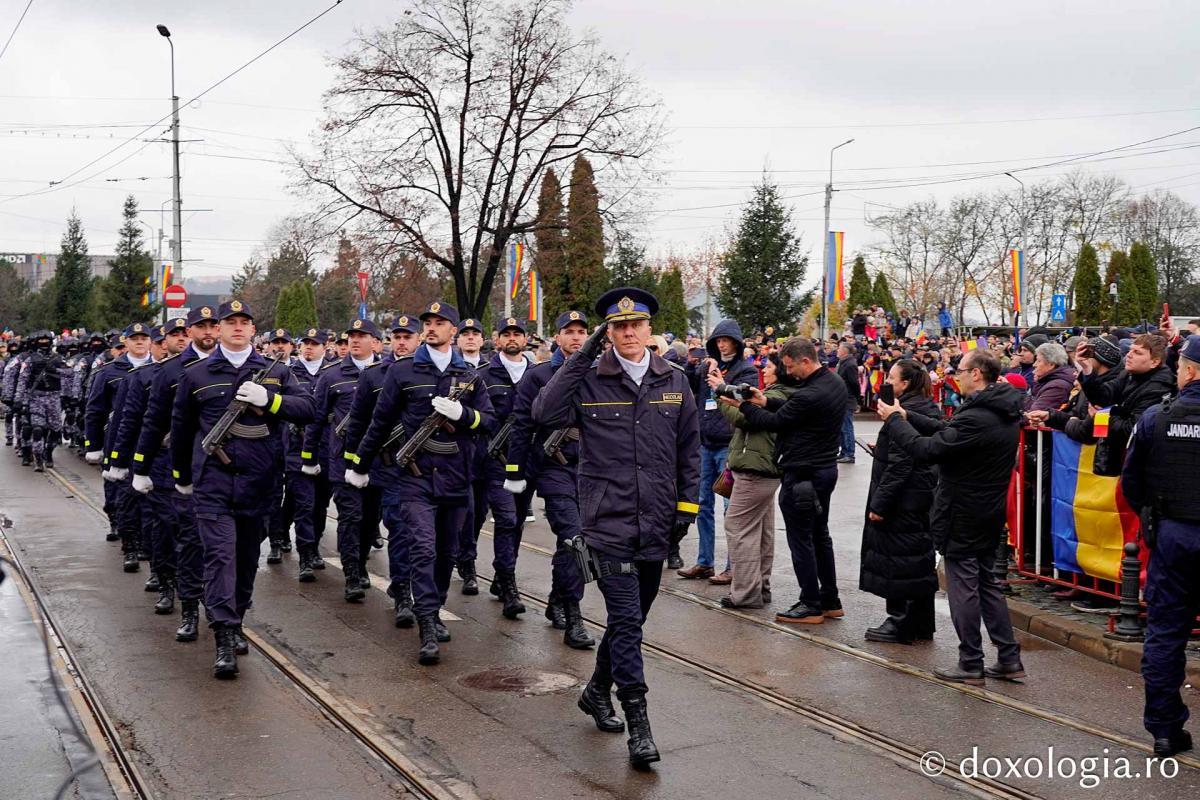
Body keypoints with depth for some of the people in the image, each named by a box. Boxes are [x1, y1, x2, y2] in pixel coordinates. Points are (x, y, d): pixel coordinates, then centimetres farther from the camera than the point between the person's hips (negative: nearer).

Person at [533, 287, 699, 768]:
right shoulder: (590, 381, -2)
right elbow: (545, 414, -19)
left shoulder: (674, 382, 7)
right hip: (608, 524, -4)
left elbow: (690, 449, 13)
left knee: (630, 618, 16)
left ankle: (597, 691, 37)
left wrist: (687, 504, 6)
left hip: (656, 526, 4)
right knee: (627, 620, -8)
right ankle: (638, 721, -1)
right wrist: (581, 358, -17)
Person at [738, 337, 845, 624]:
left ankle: (811, 605, 6)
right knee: (820, 535, 17)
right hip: (826, 468, 10)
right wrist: (767, 402, -1)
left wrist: (744, 405, -2)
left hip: (802, 474, -10)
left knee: (800, 539, 0)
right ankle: (830, 601, 24)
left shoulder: (810, 395, -25)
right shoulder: (835, 383, 5)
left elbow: (774, 422, -14)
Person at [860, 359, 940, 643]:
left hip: (902, 501, -10)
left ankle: (901, 625, 5)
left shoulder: (902, 415, -19)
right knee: (921, 559, 15)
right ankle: (922, 624, 24)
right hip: (925, 498, 10)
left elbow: (898, 465, -23)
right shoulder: (931, 410, 11)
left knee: (896, 561, -1)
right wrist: (881, 449, 25)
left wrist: (879, 503, -21)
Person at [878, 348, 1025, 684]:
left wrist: (895, 419, -10)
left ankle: (971, 665, 9)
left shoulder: (976, 418, -25)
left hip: (962, 515, -9)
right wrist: (908, 416, 10)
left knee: (963, 587, 1)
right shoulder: (1003, 412, 6)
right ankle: (1009, 659, 21)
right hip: (990, 512, 9)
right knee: (986, 582, 18)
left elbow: (926, 450, -23)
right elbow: (947, 429, 13)